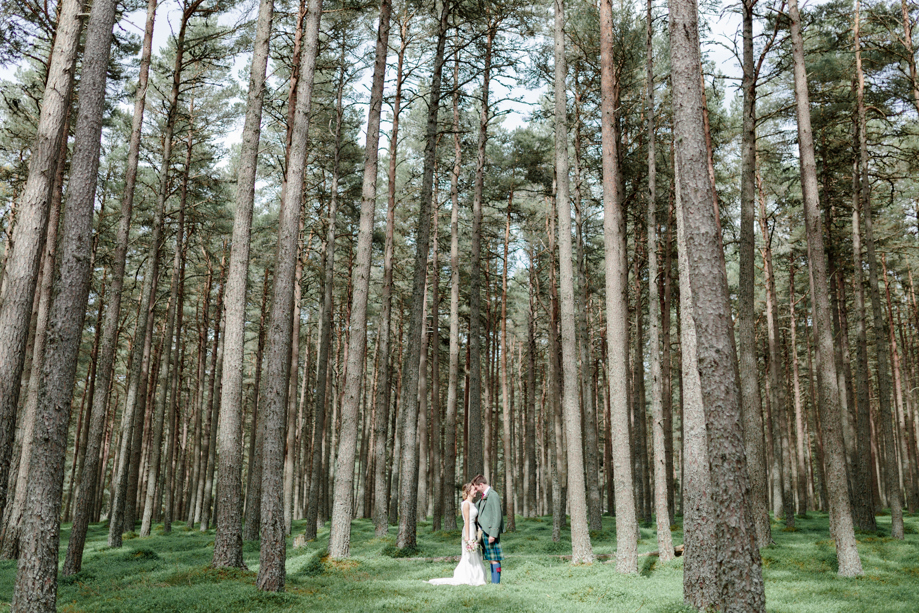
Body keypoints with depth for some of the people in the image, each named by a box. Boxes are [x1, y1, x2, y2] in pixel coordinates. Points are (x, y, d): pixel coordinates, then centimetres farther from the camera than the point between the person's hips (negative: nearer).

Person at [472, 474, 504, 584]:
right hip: (484, 531, 9)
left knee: (494, 558, -5)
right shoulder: (484, 497, 17)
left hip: (491, 531, -9)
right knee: (490, 558, 11)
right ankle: (494, 582, 15)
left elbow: (497, 516, -17)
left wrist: (493, 534, -20)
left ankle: (496, 582, -1)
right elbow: (476, 507, 36)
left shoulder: (493, 496, -13)